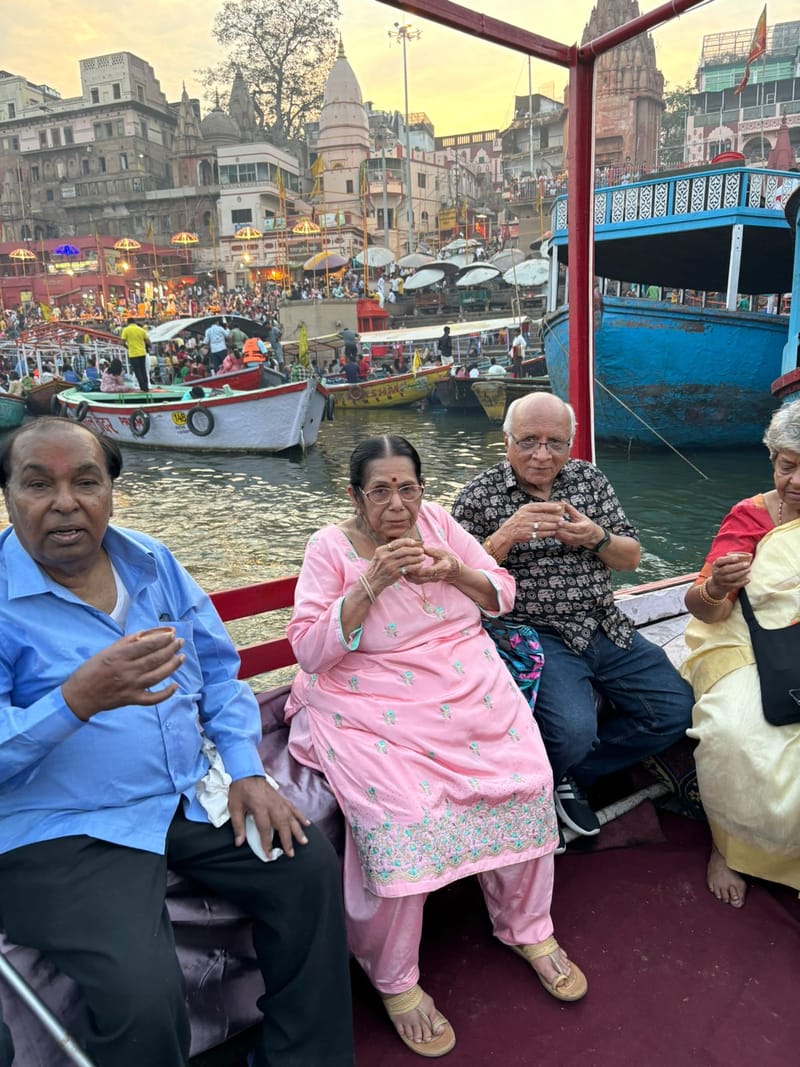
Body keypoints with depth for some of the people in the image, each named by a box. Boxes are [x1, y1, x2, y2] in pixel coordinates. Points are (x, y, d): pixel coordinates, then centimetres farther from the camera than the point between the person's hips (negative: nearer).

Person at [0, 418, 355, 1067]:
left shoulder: (151, 562, 5)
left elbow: (218, 669, 9)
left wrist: (246, 771, -2)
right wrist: (79, 698, -34)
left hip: (193, 795, 6)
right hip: (62, 834, -5)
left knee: (309, 864, -4)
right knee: (143, 990, -26)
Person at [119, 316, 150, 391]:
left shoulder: (126, 330, -3)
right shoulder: (141, 330, 5)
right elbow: (148, 342, 6)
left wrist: (128, 347, 12)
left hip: (133, 354, -3)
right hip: (142, 353, 3)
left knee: (138, 372, 2)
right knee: (143, 371, 12)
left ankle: (143, 388, -2)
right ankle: (146, 387, 13)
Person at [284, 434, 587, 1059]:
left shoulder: (436, 521, 7)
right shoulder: (331, 547, -4)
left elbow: (503, 594, 9)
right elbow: (308, 650, -12)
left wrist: (455, 570, -11)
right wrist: (370, 584, -21)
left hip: (469, 690, 4)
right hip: (373, 710, -3)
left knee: (526, 782, -16)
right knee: (401, 814, -27)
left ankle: (528, 927, 13)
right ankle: (395, 979, 0)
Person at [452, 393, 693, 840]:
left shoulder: (591, 479, 10)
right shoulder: (478, 497, -3)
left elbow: (631, 558, 11)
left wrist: (596, 537, -11)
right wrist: (507, 536, -23)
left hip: (606, 628, 6)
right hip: (535, 635, -6)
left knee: (676, 710, -4)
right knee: (573, 731, -28)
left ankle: (572, 773, 12)